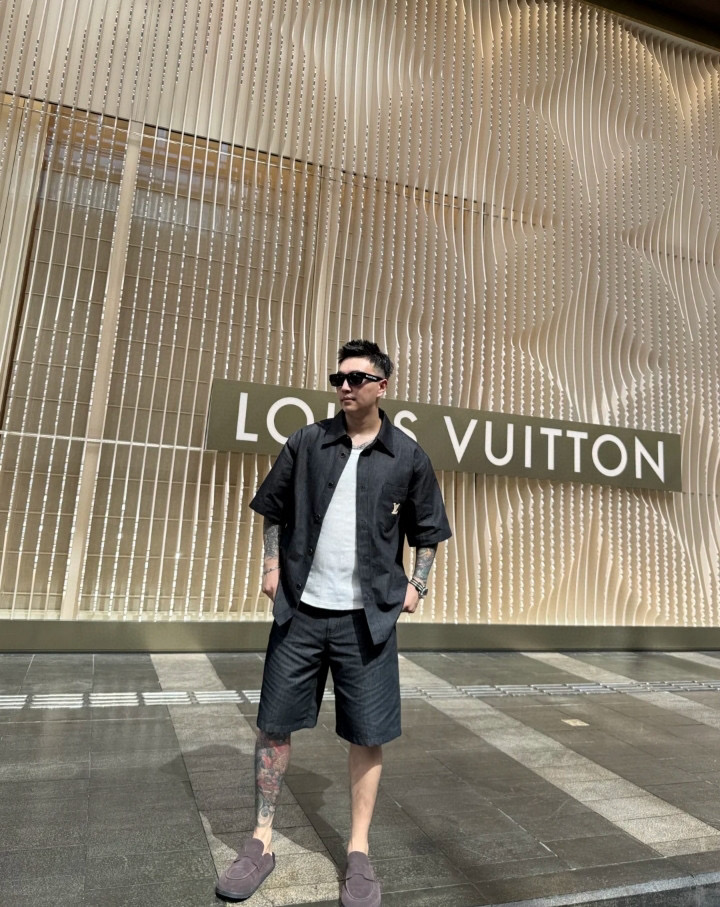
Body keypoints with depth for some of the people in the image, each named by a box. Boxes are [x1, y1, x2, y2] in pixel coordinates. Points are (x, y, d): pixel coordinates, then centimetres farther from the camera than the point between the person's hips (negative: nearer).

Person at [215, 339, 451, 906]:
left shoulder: (408, 457, -1)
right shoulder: (306, 444, 2)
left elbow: (428, 530, 9)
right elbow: (274, 508, 12)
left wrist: (417, 584, 1)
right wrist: (273, 566, 4)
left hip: (367, 617, -1)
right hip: (300, 610, 2)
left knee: (368, 736, 7)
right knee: (274, 725, 10)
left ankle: (359, 852, 28)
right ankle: (262, 842, 30)